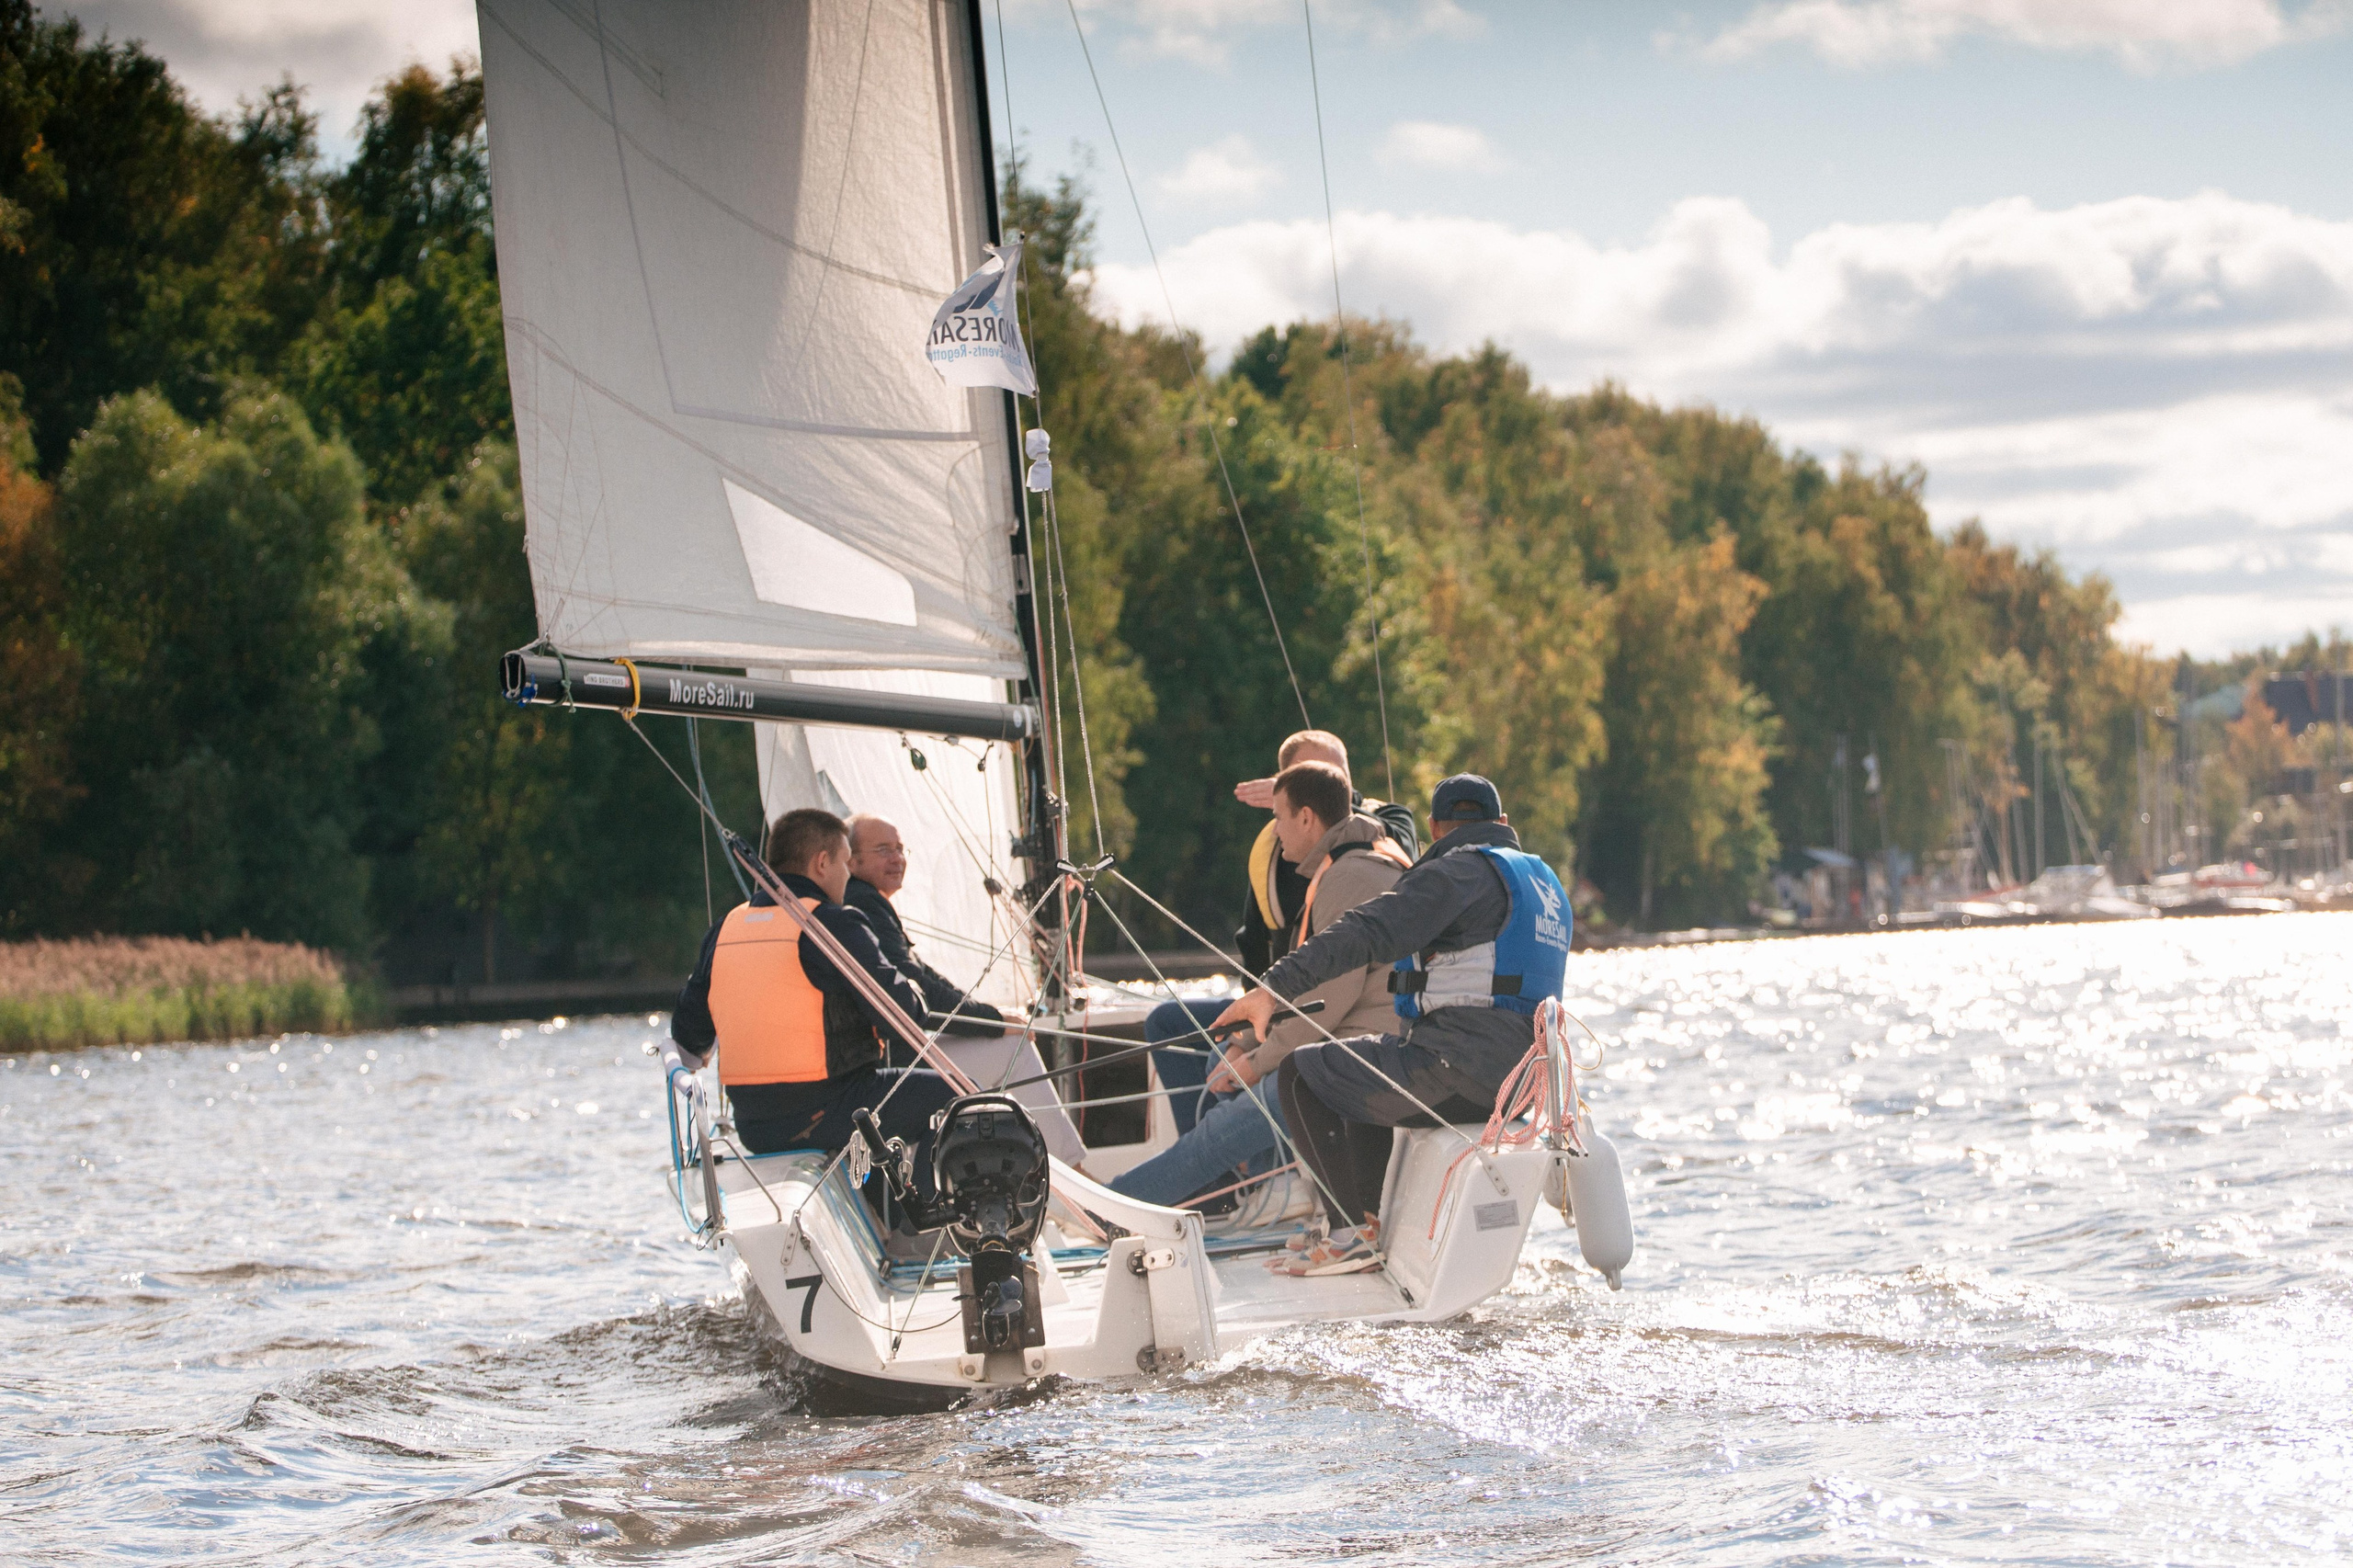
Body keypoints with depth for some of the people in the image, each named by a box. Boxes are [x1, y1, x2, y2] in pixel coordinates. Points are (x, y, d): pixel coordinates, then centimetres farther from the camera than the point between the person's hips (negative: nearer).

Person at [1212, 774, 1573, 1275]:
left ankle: (1356, 1232, -5)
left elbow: (1367, 931, -19)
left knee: (1301, 1074, -1)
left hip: (1457, 1073, -9)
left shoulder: (1460, 871, -9)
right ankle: (1370, 1222, 25)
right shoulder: (1544, 881, 20)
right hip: (1516, 1078, 9)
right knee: (1358, 1079, 32)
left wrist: (1274, 988, -25)